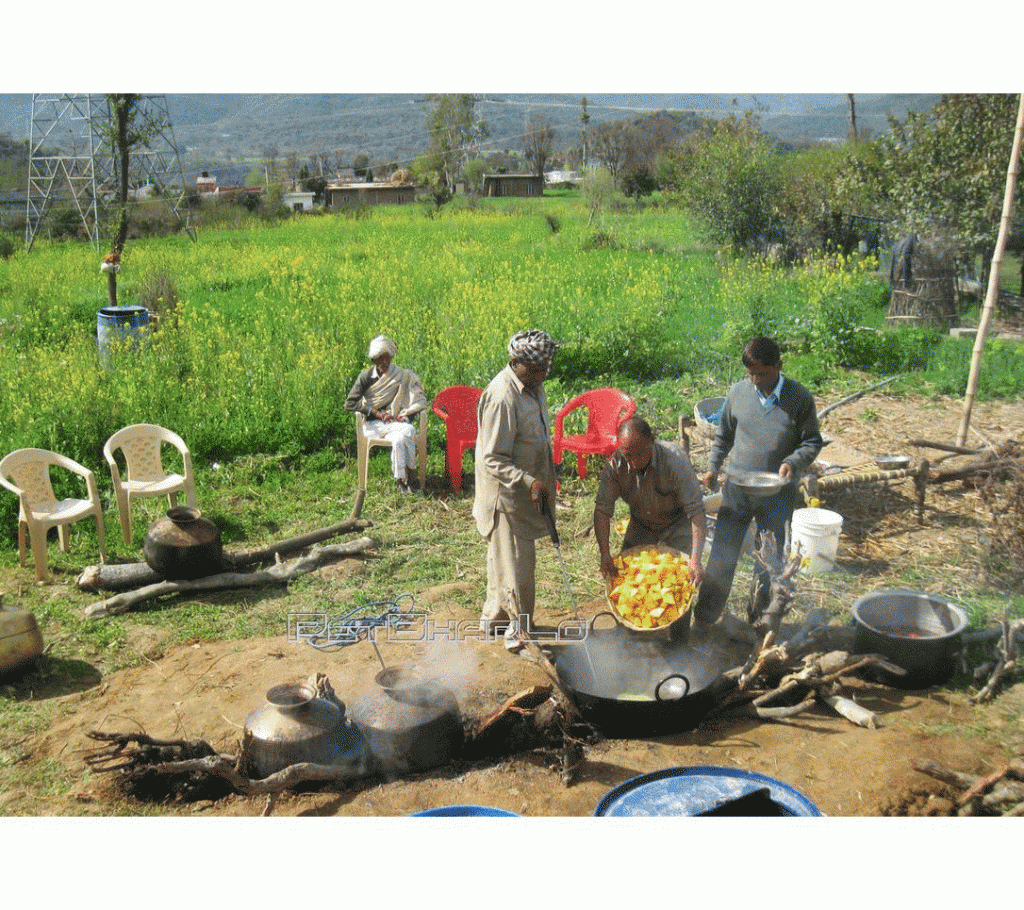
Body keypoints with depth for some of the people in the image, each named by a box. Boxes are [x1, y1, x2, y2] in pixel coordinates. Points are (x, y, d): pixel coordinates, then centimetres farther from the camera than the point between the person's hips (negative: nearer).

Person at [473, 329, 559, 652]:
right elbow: (493, 459, -24)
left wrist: (543, 483, 22)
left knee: (504, 555, 21)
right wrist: (530, 481, -33)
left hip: (528, 491, 9)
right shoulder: (502, 397, -26)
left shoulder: (533, 385, 4)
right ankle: (517, 630, 19)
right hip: (506, 495, -9)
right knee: (516, 565, 1)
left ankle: (494, 618, 37)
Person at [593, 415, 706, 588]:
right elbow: (602, 510, -19)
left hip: (677, 522, -3)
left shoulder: (676, 461, -33)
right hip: (640, 525, 3)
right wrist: (605, 554, -30)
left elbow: (696, 512, -32)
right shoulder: (615, 465, -24)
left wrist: (696, 560, -41)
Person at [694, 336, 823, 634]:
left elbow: (812, 441, 2)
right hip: (736, 488, 1)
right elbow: (724, 435, 13)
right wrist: (713, 466, 1)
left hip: (778, 494, -1)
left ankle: (761, 621, 27)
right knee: (721, 554, 4)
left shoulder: (799, 398, -6)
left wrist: (793, 463, -17)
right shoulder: (738, 392, 0)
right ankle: (704, 617, 19)